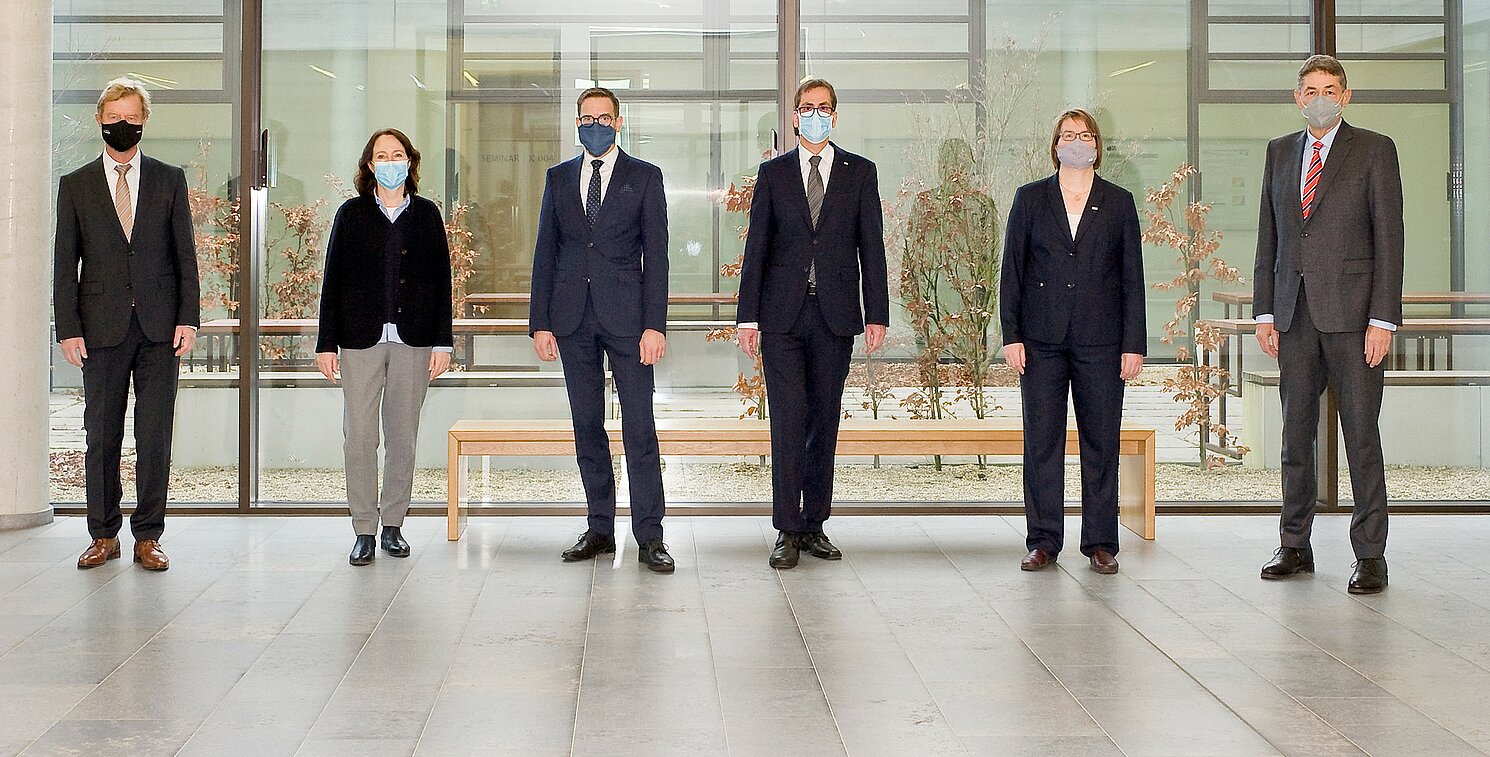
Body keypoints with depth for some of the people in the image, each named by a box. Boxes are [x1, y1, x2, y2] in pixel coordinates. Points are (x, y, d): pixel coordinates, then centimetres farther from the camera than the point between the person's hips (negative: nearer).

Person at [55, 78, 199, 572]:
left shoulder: (170, 180, 8)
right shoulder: (75, 185, 7)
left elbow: (185, 256, 6)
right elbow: (65, 265, 5)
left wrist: (188, 319, -3)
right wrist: (69, 328, -3)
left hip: (159, 327, 0)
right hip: (102, 328, 0)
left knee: (155, 435, 1)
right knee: (101, 436, 6)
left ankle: (148, 536, 9)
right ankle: (103, 535, 16)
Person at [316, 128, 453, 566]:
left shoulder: (426, 214, 8)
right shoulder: (352, 214, 5)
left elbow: (441, 280, 7)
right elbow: (333, 281, 4)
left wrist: (442, 341, 0)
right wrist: (326, 343, -1)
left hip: (414, 340, 1)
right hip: (362, 339, -1)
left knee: (403, 435, 6)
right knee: (360, 436, -3)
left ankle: (393, 525, 17)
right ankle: (364, 531, 5)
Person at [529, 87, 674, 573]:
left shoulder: (645, 177, 5)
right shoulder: (559, 178, 13)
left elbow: (656, 255, -1)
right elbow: (545, 254, 11)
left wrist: (655, 324, -9)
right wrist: (540, 322, 3)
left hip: (626, 316, -3)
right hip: (573, 319, 3)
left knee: (640, 428, -5)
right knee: (587, 426, 7)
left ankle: (649, 536, -1)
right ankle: (600, 529, 16)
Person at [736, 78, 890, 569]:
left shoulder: (860, 173, 8)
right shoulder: (773, 173, 8)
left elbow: (871, 247, 5)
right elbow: (757, 247, 6)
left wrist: (877, 315, -1)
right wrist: (748, 317, 0)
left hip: (836, 314, 1)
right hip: (783, 315, -1)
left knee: (825, 420, 6)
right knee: (789, 419, -6)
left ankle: (815, 524, 15)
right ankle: (788, 531, -1)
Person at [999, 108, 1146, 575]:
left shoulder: (1118, 203, 8)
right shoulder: (1030, 199, 7)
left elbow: (1132, 278, 6)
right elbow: (1012, 270, 5)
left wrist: (1134, 344, -1)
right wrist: (1011, 335, -3)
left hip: (1100, 341, 0)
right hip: (1042, 339, 0)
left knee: (1101, 441, 2)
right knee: (1042, 440, 2)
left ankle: (1100, 542, 11)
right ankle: (1043, 541, 10)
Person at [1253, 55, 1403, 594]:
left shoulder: (1375, 150, 1)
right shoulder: (1280, 152, 14)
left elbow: (1389, 236, -4)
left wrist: (1383, 318, -10)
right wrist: (1265, 311, 7)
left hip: (1352, 313, -4)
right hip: (1295, 314, 4)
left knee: (1361, 434, -3)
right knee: (1295, 433, 9)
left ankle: (1370, 555, 5)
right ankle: (1295, 546, 19)